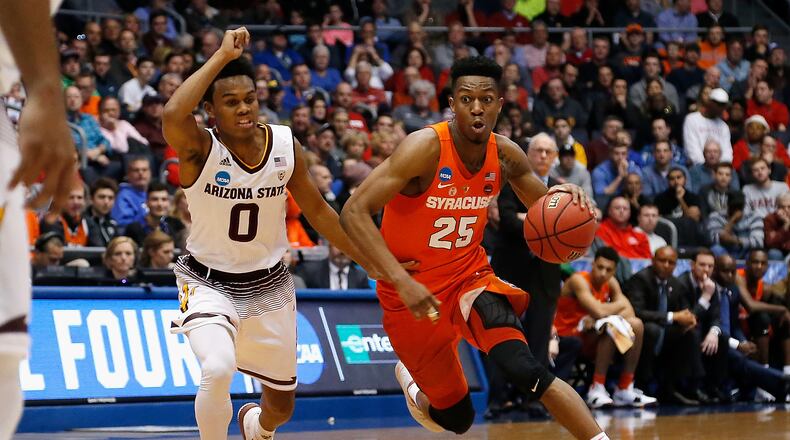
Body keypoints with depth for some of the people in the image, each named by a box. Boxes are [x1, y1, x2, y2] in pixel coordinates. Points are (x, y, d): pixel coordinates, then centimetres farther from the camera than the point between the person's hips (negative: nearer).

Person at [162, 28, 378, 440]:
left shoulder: (285, 146, -8)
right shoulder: (201, 150, -20)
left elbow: (317, 210, 5)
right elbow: (172, 116, -44)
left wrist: (369, 263, 5)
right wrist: (223, 56, -38)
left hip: (269, 286, 4)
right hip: (210, 283, -4)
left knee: (281, 406, 17)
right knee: (218, 370, -34)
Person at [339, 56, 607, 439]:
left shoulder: (505, 156, -7)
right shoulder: (426, 148, -23)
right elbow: (354, 212, -29)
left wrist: (564, 197, -16)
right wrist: (402, 281, -38)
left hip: (471, 276, 3)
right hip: (414, 290, -3)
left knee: (524, 371, -26)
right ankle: (413, 385, 44)